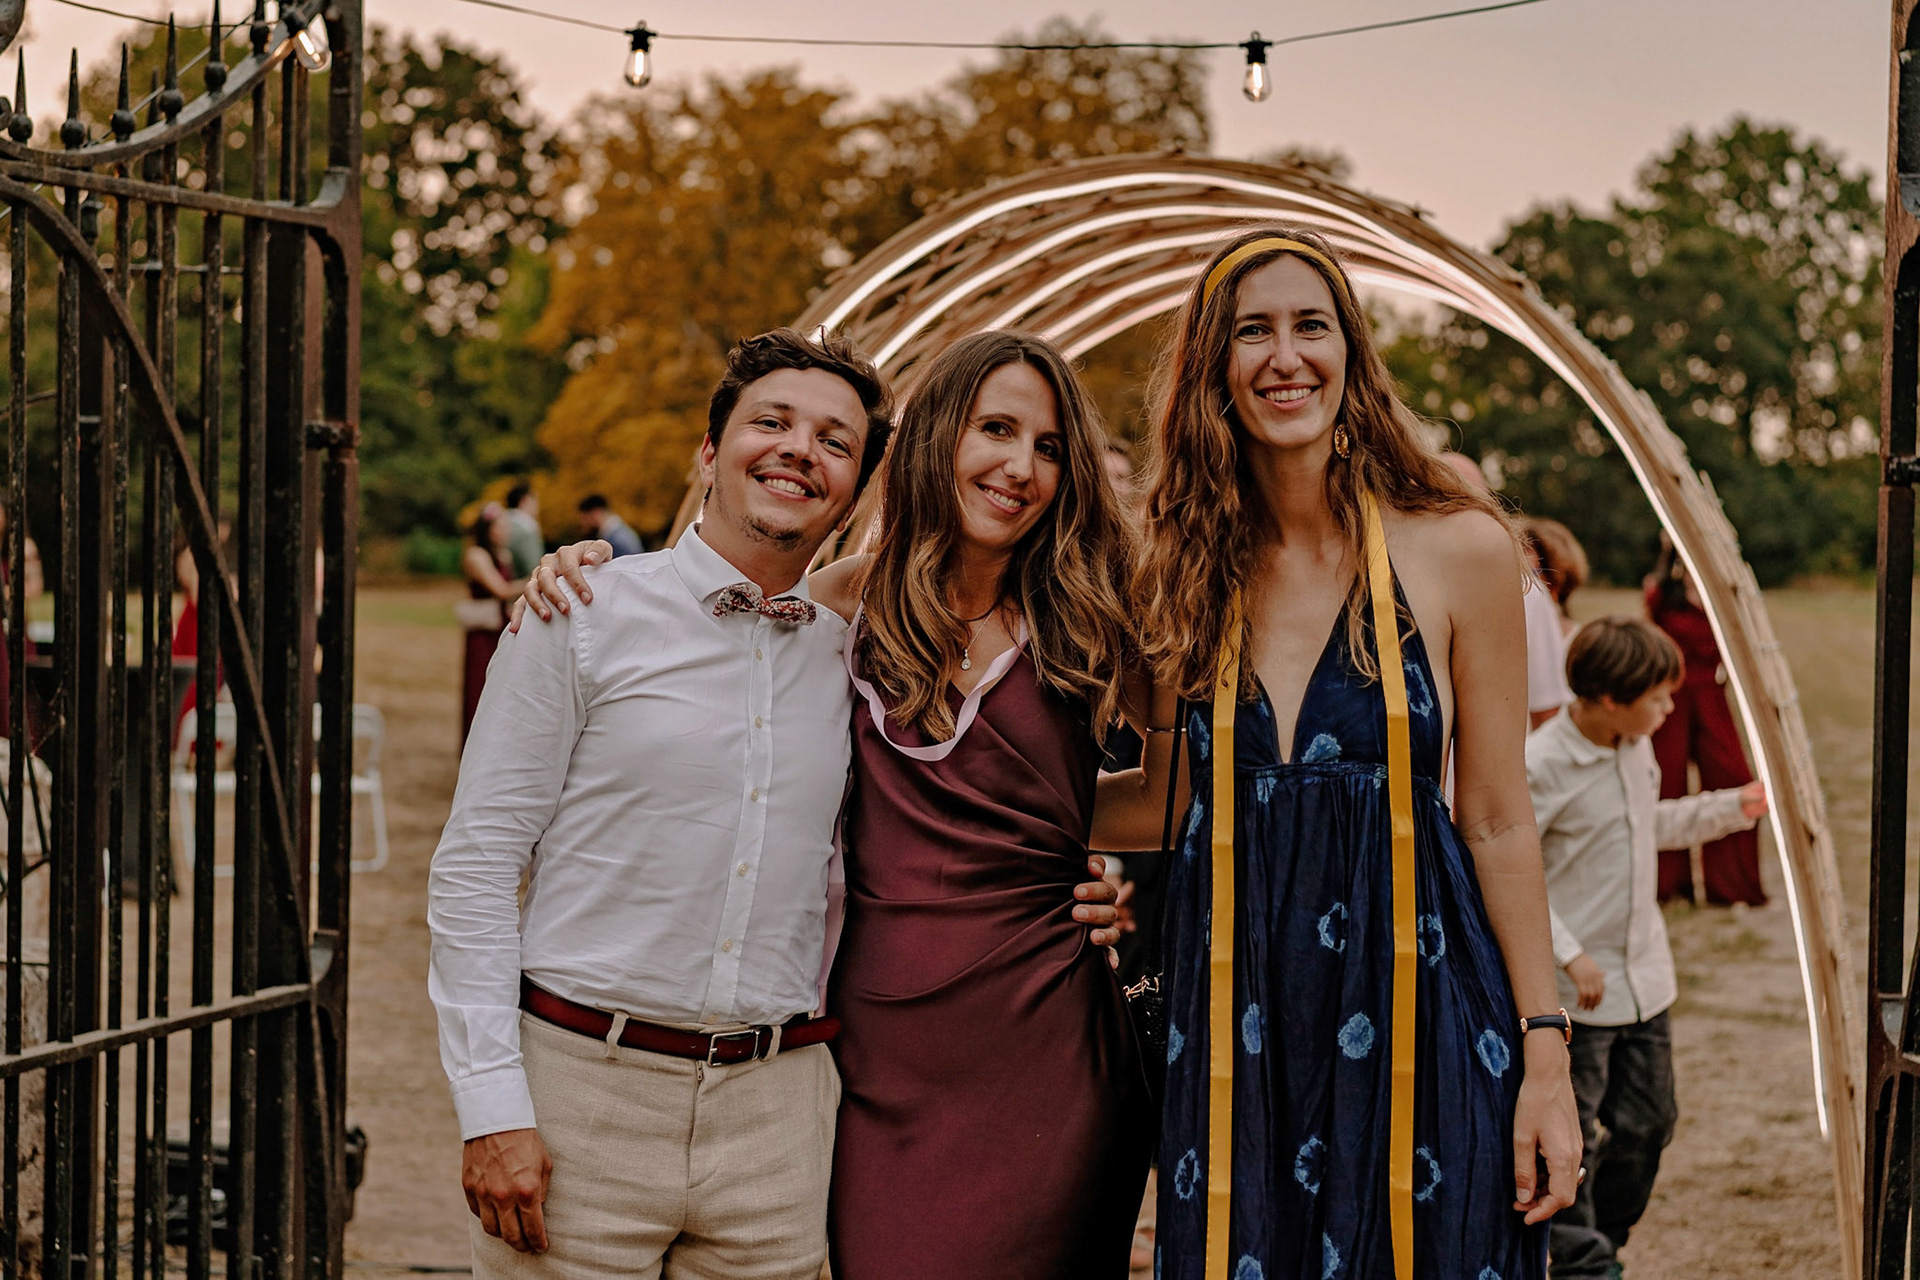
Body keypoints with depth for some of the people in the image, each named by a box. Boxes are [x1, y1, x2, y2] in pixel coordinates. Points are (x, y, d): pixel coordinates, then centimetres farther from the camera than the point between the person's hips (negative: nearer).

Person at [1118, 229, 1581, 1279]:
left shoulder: (1460, 552, -2)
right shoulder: (1186, 573, 6)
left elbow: (1498, 825, 0)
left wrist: (1545, 1058, -1)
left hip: (1413, 1006, -2)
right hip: (1235, 1020, 2)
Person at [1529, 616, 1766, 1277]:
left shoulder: (1637, 748, 6)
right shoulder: (1540, 766, -19)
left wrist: (1730, 808, 19)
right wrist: (1569, 955, -25)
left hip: (1644, 976, 8)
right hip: (1576, 989, -8)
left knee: (1647, 1121, 16)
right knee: (1571, 1136, 0)